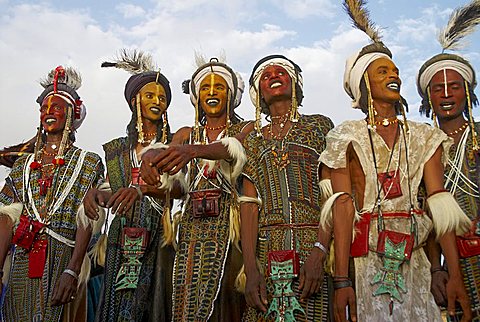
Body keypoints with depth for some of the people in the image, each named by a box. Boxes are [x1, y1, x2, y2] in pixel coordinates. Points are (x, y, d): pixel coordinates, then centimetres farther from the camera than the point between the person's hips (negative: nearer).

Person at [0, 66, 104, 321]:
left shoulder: (89, 162, 2)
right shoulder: (23, 164, 15)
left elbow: (86, 223, -8)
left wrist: (72, 271, -19)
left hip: (63, 260, -4)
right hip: (22, 263, 4)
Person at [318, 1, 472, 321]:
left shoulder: (424, 137, 9)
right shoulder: (348, 137, -1)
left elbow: (440, 206, 2)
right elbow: (343, 208, -10)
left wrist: (455, 274, -6)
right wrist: (342, 281, -17)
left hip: (413, 258, 3)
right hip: (365, 259, -3)